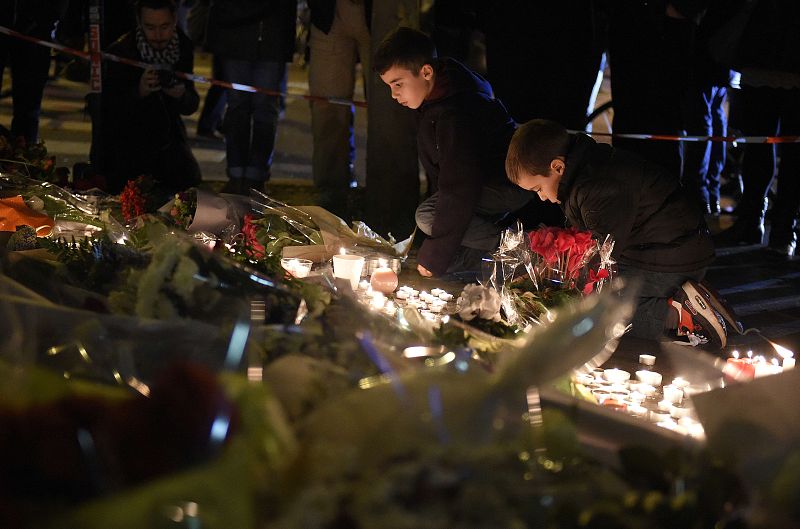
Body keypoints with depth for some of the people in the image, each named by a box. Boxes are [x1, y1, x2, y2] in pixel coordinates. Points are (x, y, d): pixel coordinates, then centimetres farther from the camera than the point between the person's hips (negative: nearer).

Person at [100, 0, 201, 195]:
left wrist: (182, 96, -24)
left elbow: (190, 107, 1)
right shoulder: (120, 52, -18)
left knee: (190, 182, -10)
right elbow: (108, 109, -19)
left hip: (168, 138, 4)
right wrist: (139, 92, -36)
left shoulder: (183, 47, -5)